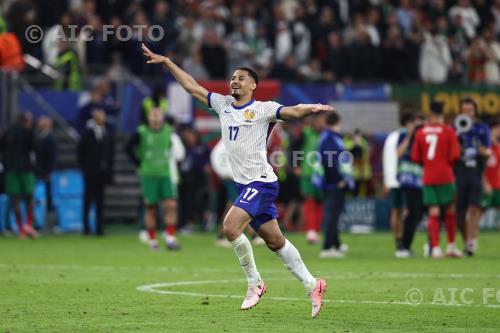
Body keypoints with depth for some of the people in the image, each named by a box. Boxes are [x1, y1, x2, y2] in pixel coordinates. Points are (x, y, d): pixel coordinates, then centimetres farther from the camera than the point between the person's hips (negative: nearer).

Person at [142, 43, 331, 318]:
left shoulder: (262, 109, -6)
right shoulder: (222, 104, 11)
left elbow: (292, 111, -18)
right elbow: (191, 87, 17)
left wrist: (311, 109, -39)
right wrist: (166, 62, 17)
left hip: (261, 182, -7)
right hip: (244, 183, 7)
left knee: (230, 227, -21)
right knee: (275, 241, 8)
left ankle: (254, 282, -6)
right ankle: (311, 285, 16)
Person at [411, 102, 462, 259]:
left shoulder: (420, 133, 5)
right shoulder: (448, 131, -4)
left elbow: (415, 157, 5)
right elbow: (455, 155, -9)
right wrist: (448, 163, 11)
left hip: (427, 178, 2)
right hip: (446, 177, -2)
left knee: (433, 213, 2)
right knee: (450, 211, 11)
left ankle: (435, 248, -7)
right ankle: (451, 246, 16)